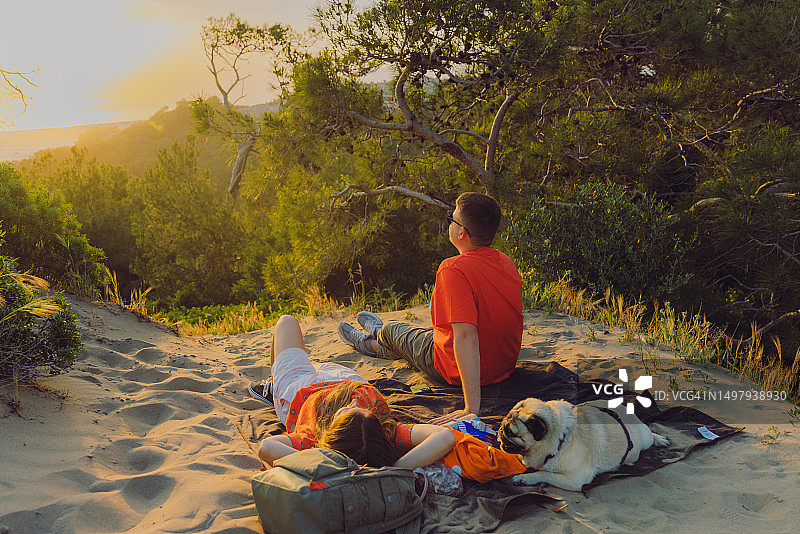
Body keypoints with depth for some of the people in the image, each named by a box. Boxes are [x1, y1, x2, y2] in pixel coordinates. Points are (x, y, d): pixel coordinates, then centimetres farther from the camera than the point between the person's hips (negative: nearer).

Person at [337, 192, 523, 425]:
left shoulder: (454, 269, -30)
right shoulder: (507, 262, -4)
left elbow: (466, 335, -39)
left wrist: (471, 410, -40)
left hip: (456, 372, -6)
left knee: (392, 329, 20)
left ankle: (372, 342, 57)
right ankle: (374, 344, 63)